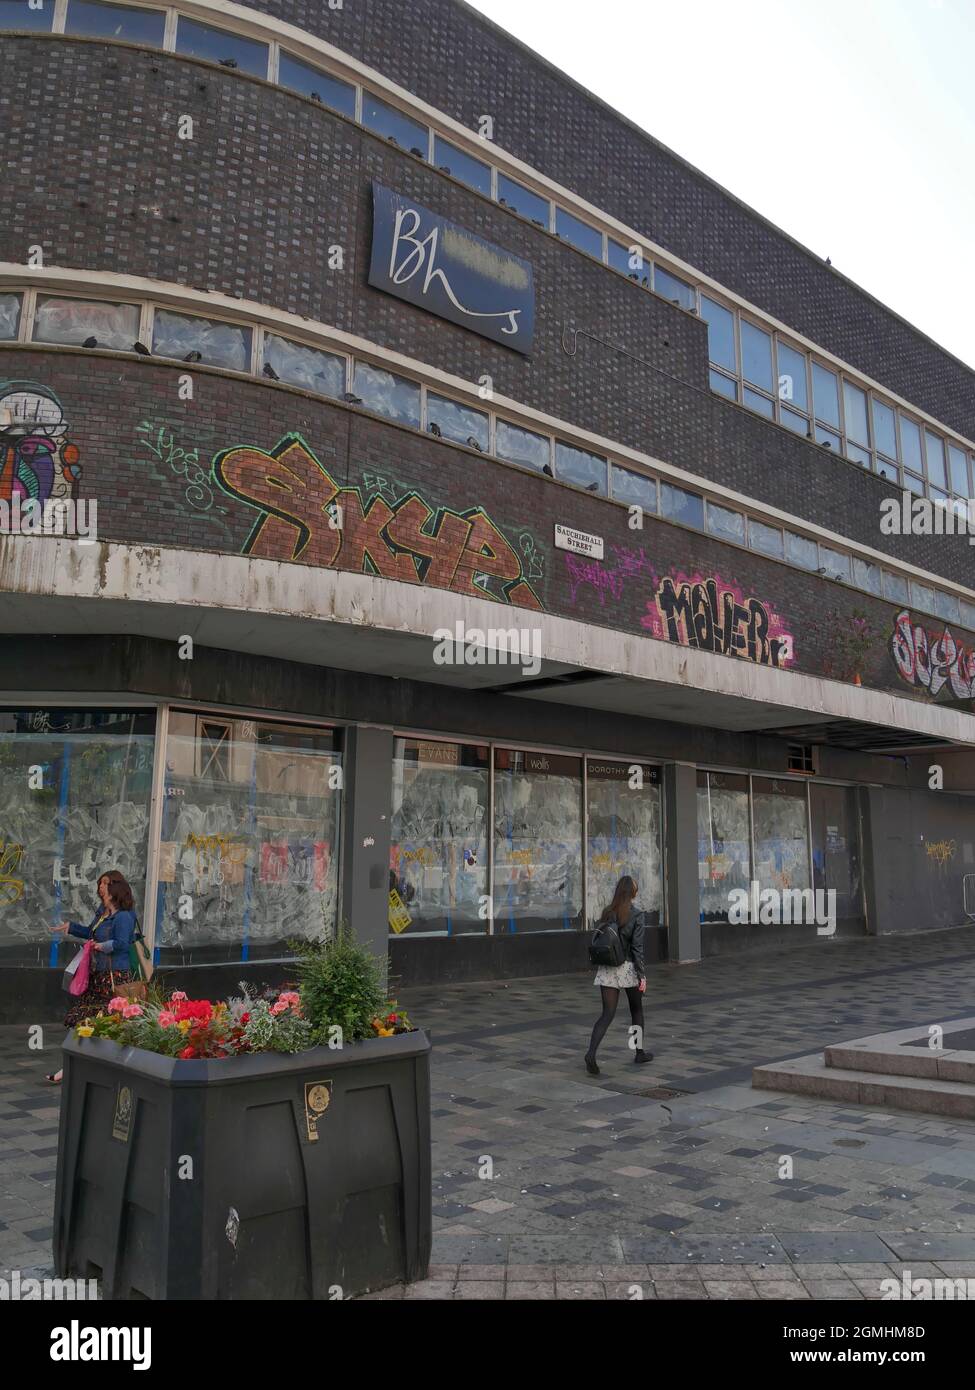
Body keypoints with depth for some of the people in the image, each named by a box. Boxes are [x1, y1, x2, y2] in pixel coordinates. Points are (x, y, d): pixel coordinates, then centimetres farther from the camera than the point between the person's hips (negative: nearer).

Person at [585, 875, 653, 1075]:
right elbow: (637, 948, -14)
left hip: (607, 969, 3)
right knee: (636, 1010, 19)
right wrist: (642, 976, -10)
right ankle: (639, 1052, 30)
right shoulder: (636, 916, -11)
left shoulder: (607, 913, 3)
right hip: (628, 968, -3)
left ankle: (591, 1053, -18)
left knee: (607, 1013, 1)